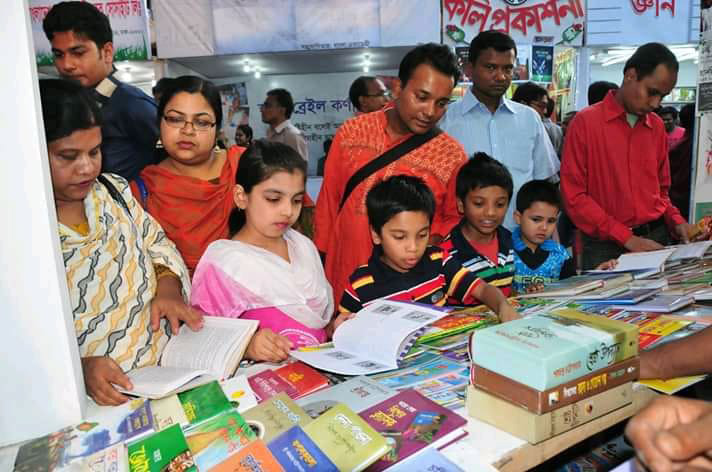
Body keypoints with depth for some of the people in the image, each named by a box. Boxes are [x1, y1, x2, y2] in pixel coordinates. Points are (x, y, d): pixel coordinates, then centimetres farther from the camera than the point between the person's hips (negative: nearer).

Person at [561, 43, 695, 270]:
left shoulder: (657, 127, 10)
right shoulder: (585, 122, -7)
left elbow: (660, 188, 19)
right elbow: (574, 196, -12)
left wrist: (676, 221, -1)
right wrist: (626, 238, -14)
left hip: (656, 239, 5)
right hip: (606, 247, -5)